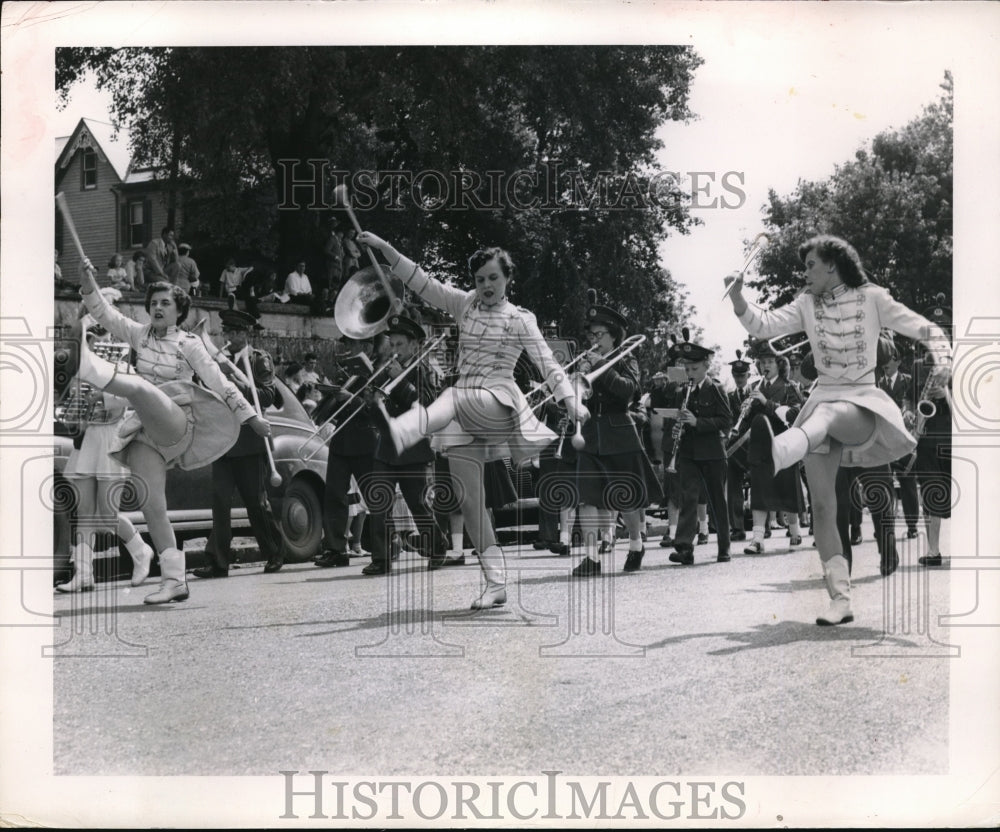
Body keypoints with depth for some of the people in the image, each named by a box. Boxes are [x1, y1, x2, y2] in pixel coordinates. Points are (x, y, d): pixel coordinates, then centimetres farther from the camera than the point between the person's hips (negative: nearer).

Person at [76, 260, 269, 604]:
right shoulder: (140, 335, 15)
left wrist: (252, 417, -1)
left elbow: (218, 382, 3)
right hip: (145, 433, 4)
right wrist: (88, 281, -10)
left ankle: (92, 368, -62)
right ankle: (174, 580, -10)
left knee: (140, 387, -32)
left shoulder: (189, 344, 5)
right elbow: (103, 312, 7)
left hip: (176, 422, -4)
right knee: (151, 507, -10)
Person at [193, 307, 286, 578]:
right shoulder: (220, 359, 11)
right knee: (220, 501, -3)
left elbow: (267, 397, -8)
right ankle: (218, 562, -3)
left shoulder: (260, 360, 1)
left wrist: (237, 380, -16)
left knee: (256, 502, 3)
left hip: (250, 444, -3)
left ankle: (275, 554, 19)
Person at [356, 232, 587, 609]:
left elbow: (547, 363, -1)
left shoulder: (519, 319, 6)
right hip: (464, 414, 5)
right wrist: (385, 249, 0)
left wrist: (571, 400, -17)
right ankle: (496, 583, 0)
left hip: (499, 400, -4)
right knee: (469, 499, -4)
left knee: (452, 397, -37)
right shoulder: (464, 305, 16)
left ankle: (400, 430, -70)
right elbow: (422, 282, 10)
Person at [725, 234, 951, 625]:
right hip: (822, 403, 4)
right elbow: (764, 324, 2)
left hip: (862, 406, -4)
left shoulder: (871, 298, 4)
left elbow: (925, 329, 1)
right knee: (822, 506, -6)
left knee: (827, 415, -41)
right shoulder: (806, 305, 14)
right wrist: (737, 296, -14)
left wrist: (942, 360, -19)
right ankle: (840, 599, -4)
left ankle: (778, 451, -75)